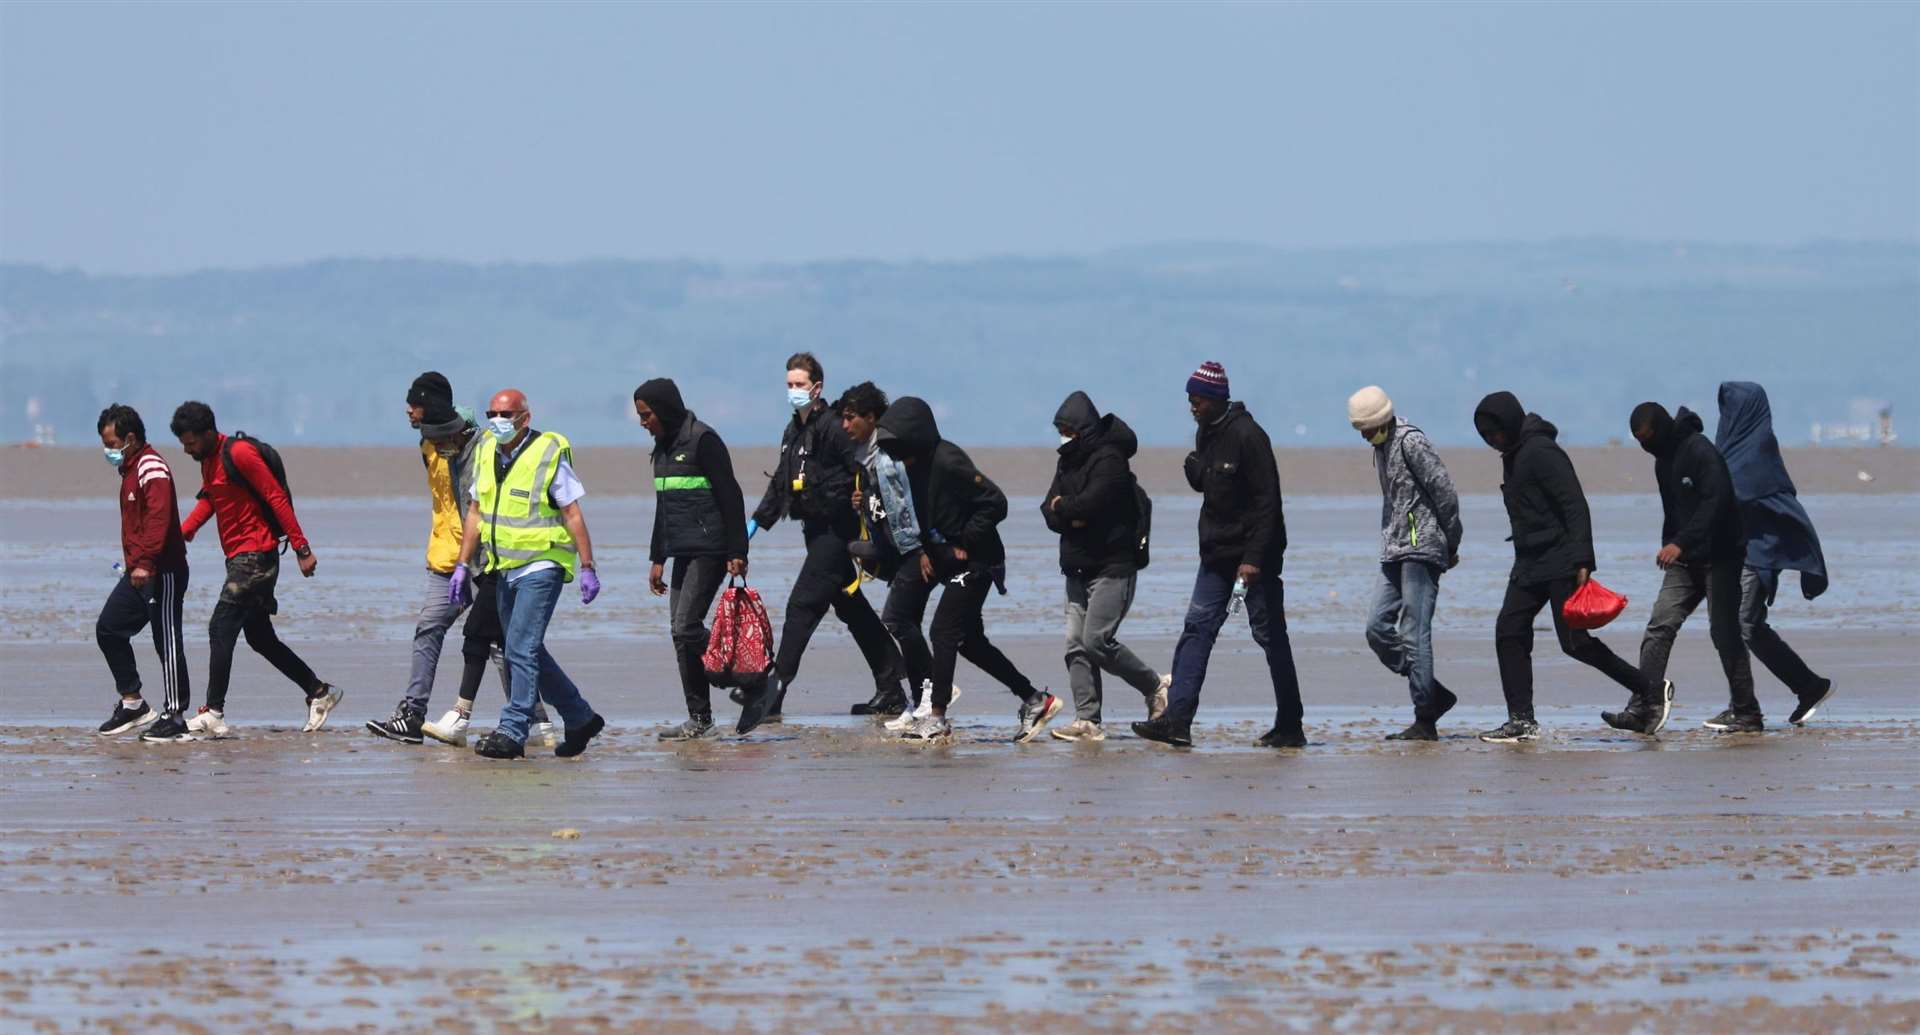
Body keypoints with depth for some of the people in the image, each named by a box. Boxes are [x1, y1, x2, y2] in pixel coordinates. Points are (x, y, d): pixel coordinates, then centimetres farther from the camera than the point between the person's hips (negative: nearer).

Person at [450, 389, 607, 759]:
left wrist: (587, 568, -11)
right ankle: (581, 719, 25)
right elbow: (476, 512, 15)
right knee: (529, 653, 12)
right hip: (505, 569, 8)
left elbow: (573, 514, -9)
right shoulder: (486, 454, 8)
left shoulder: (549, 456, -12)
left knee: (521, 650, -14)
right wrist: (463, 565, 11)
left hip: (541, 566, -8)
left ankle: (512, 732, -15)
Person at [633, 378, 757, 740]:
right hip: (683, 552, 9)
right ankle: (699, 719, 6)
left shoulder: (703, 441, -11)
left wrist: (736, 552, -17)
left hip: (710, 550, -9)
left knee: (686, 627, -17)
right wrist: (657, 558, 21)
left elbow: (730, 497, -13)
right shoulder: (664, 447, 16)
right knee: (681, 634, 4)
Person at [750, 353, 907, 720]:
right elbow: (780, 483, 25)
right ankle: (891, 690, 22)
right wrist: (757, 522, 21)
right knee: (852, 610, 14)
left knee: (802, 606, -13)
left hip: (836, 531, -10)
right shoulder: (794, 431, 14)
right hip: (817, 531, 10)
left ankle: (774, 692, -15)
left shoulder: (833, 427, -15)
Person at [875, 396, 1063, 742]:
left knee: (944, 632, -11)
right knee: (970, 641, 12)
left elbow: (995, 502, -23)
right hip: (951, 563, 10)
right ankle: (1035, 699, 19)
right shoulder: (916, 466, 8)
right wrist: (925, 549, 9)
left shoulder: (948, 462, -21)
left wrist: (966, 543, -19)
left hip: (976, 562, -10)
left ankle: (937, 718, -7)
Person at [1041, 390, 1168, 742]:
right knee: (1077, 645, 1)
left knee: (1097, 640, -14)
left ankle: (1154, 686, 5)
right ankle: (1087, 721, 0)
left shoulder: (1109, 460, -13)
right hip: (1078, 568, 9)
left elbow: (1088, 504, -25)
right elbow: (1049, 511, 7)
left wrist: (1063, 508, -5)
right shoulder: (1069, 461, 14)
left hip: (1113, 567, -9)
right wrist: (1074, 516, -13)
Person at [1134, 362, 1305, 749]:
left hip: (1254, 556, -8)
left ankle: (1290, 727, 8)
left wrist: (1254, 558, -24)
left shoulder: (1247, 436, -16)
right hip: (1217, 553, 8)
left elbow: (1266, 500, -19)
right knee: (1197, 629, -1)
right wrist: (1195, 469, -4)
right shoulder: (1206, 434, 10)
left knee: (1270, 636, 0)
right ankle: (1177, 720, -7)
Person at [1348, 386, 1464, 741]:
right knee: (1377, 628, 4)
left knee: (1414, 635, -9)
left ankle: (1425, 722, -7)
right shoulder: (1381, 447, 17)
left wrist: (1451, 545, -8)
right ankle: (1435, 695, 11)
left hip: (1420, 551, -10)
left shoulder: (1411, 442, -12)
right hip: (1394, 553, 10)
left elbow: (1444, 491, -14)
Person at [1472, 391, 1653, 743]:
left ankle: (1652, 690, 1)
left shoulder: (1541, 452, -14)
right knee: (1508, 632, 0)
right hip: (1529, 564, 10)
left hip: (1560, 564, -10)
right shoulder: (1513, 456, 16)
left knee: (1575, 641, -10)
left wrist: (1582, 561, -26)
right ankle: (1521, 721, 0)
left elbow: (1575, 505, -20)